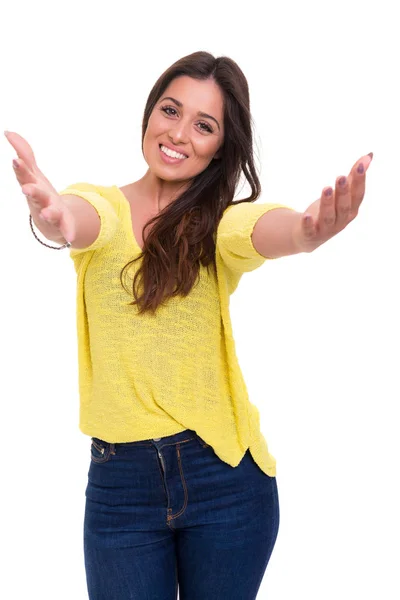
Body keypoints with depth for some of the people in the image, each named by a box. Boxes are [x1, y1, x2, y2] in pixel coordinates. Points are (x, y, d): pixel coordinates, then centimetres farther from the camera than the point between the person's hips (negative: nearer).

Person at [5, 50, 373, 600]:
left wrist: (309, 230, -49)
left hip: (226, 475, 0)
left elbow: (266, 231, -25)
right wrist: (55, 215, -51)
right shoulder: (104, 208, -1)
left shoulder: (220, 225, -1)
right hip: (119, 479, 0)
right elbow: (82, 219, -25)